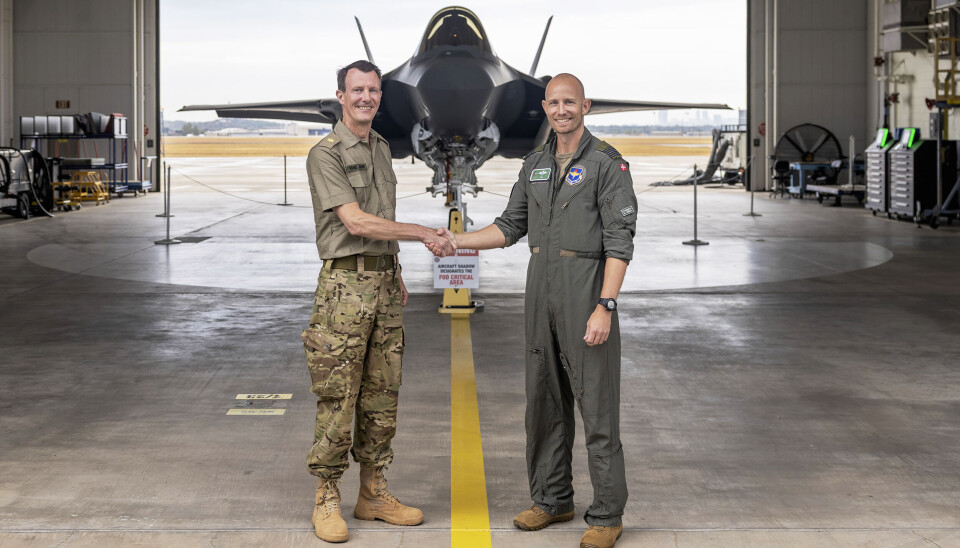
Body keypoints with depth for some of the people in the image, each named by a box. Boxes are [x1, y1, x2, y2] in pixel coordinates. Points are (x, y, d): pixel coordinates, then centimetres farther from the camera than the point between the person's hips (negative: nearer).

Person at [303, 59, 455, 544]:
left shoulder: (381, 148, 16)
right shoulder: (326, 154, -9)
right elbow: (355, 222, -18)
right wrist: (426, 235, -17)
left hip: (385, 281, 7)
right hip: (345, 283, -7)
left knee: (382, 397, 9)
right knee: (337, 398, -5)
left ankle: (373, 493, 18)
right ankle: (327, 499, 5)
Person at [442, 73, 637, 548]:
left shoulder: (607, 164, -7)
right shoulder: (535, 165, 13)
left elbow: (619, 242, -13)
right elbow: (511, 226, 21)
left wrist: (604, 307, -20)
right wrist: (455, 240, 9)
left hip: (587, 291, -7)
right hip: (541, 291, 7)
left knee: (597, 404, -4)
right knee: (544, 400, 12)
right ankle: (552, 499, 24)